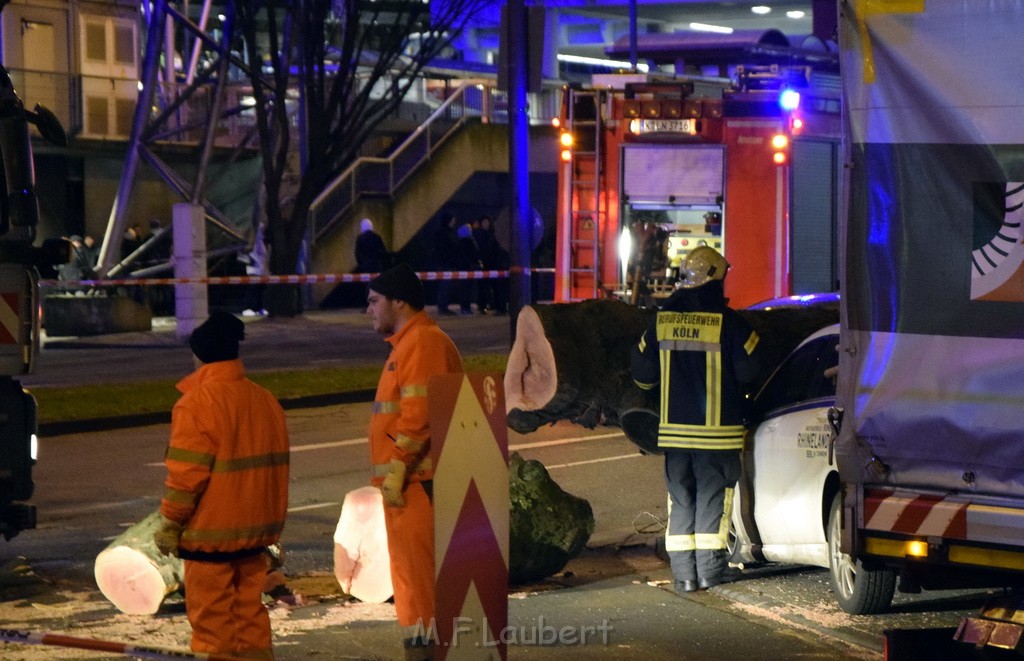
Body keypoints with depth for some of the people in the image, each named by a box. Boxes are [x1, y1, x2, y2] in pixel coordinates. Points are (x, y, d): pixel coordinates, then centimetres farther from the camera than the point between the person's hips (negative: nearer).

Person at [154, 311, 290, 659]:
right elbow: (274, 465, 12)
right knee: (249, 609, 14)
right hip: (255, 529, 7)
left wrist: (170, 523, -7)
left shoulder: (197, 402, -15)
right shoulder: (265, 399, 6)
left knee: (212, 617, 2)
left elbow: (186, 474, -17)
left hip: (211, 531, -7)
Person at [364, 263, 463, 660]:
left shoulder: (422, 342, -13)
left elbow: (420, 414, -22)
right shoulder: (408, 343, 21)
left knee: (418, 569, -9)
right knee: (412, 568, 13)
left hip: (417, 479, -11)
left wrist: (396, 467, -21)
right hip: (410, 480, 11)